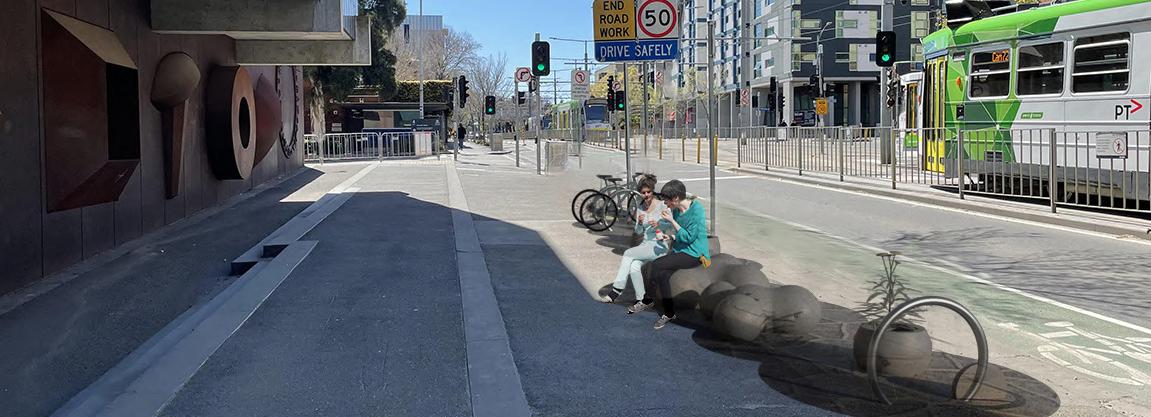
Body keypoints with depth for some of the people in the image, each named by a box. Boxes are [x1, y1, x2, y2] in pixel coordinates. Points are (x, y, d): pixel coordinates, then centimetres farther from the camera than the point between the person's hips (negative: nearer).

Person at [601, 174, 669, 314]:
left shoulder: (662, 206, -4)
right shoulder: (640, 208, 11)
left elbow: (670, 225, -2)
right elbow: (638, 232, 12)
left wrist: (658, 224, -20)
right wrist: (639, 223, -10)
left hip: (659, 246, -5)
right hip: (645, 245, 5)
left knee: (628, 254, -21)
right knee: (634, 266, -23)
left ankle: (617, 288, -13)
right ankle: (641, 301, -14)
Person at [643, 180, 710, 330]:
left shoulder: (696, 209, -15)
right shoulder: (676, 210, 9)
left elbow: (688, 237, -18)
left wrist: (672, 221, -18)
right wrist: (668, 236, 2)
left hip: (694, 254, -8)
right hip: (680, 250, 8)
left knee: (656, 265, -21)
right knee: (662, 274, -17)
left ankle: (648, 299, -2)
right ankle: (669, 313, -4)